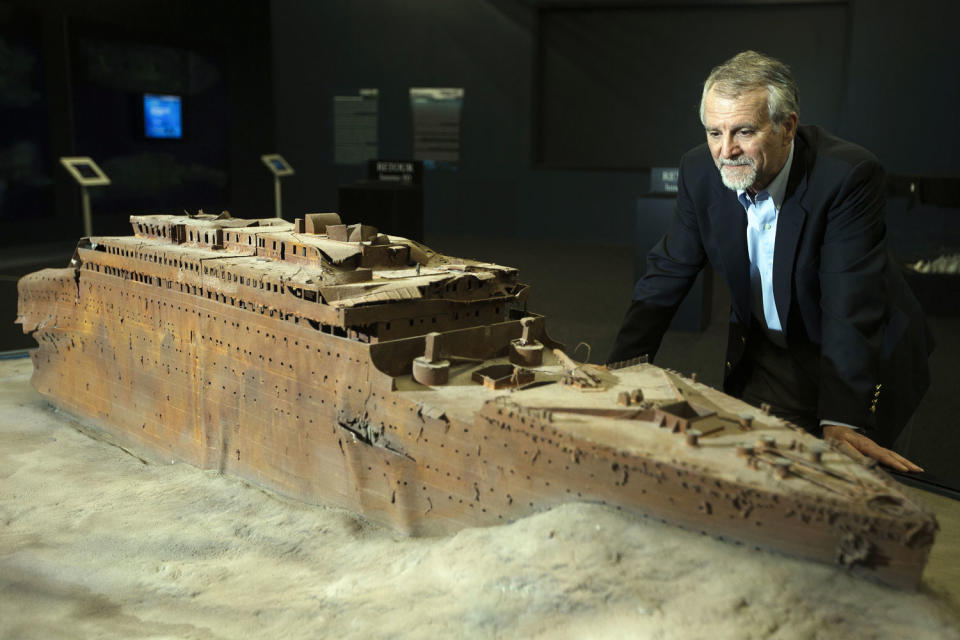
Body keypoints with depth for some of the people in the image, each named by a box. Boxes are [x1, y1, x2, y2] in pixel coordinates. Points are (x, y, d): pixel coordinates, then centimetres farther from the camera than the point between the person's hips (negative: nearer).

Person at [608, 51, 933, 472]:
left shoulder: (849, 175, -27)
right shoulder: (700, 172, -12)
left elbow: (851, 306, -33)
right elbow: (667, 274, -6)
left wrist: (841, 421, -40)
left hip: (860, 358, -3)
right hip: (763, 354, 4)